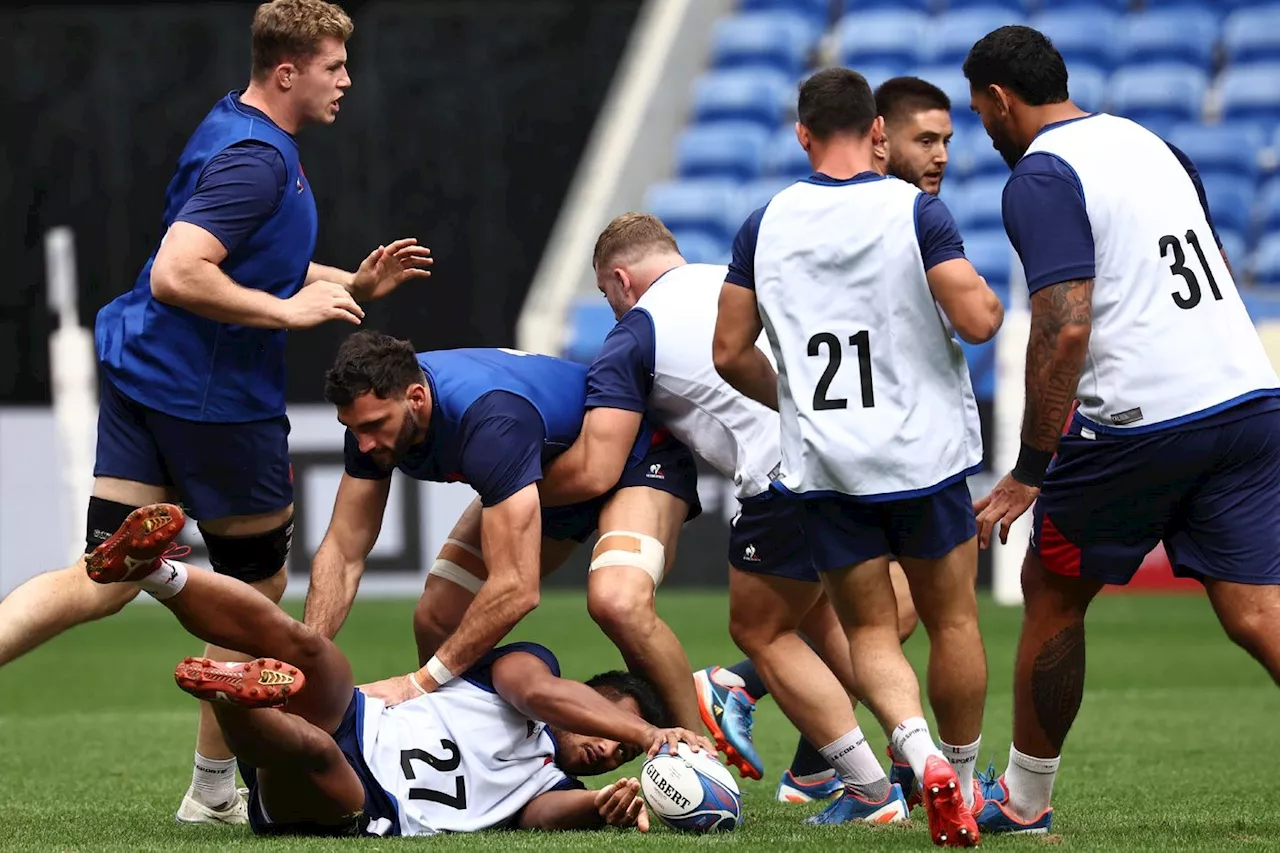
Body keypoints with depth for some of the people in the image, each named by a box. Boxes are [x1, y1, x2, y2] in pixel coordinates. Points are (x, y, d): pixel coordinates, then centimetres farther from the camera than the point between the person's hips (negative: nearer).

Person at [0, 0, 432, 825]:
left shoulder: (238, 133, 13)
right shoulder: (256, 160, -20)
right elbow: (177, 275, -30)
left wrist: (353, 285, 15)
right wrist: (289, 310, -22)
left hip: (143, 377, 9)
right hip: (215, 398, -9)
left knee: (104, 582, 4)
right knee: (258, 587, 11)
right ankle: (212, 789, 21)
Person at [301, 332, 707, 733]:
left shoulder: (490, 420, -42)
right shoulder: (375, 408, -20)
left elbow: (516, 587, -42)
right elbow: (343, 552, -11)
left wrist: (419, 683, -37)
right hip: (545, 482, 8)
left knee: (617, 603, -35)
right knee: (436, 619, -4)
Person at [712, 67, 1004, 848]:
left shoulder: (766, 224, 2)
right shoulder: (915, 211, -8)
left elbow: (731, 352, 5)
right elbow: (978, 319, -15)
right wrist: (989, 297, 8)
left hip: (823, 463, 2)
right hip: (923, 453, -2)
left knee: (869, 629, 9)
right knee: (953, 621, 14)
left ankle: (919, 750, -17)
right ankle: (965, 781, 22)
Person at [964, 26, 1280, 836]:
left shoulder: (1042, 178, -7)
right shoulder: (1151, 145, 18)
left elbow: (1066, 326, -17)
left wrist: (1030, 471, -13)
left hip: (1139, 425, -6)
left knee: (1052, 594, 14)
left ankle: (1026, 798, 26)